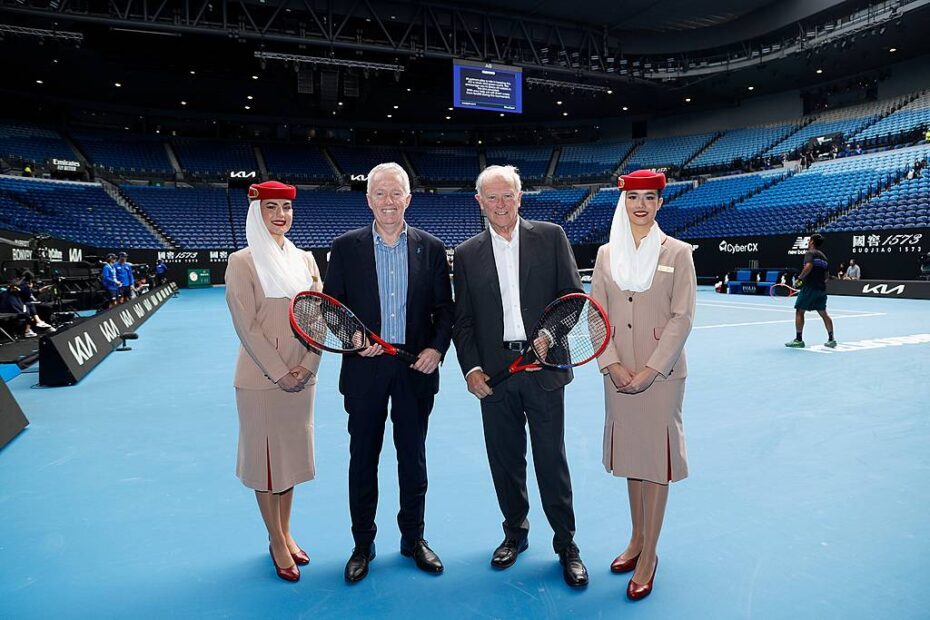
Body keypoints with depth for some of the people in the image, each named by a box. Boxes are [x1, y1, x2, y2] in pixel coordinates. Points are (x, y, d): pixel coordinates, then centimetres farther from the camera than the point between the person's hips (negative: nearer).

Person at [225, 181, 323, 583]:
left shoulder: (305, 259, 7)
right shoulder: (242, 262, -7)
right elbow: (247, 326, -12)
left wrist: (307, 366, -7)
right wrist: (280, 372, -15)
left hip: (301, 377, 5)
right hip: (261, 379, -5)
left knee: (291, 454, 15)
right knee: (266, 457, 6)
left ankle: (285, 533, 32)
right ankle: (276, 542, 23)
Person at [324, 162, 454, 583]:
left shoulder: (431, 248, 2)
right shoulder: (346, 247, 0)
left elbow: (444, 308, 4)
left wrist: (437, 347, -10)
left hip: (416, 369, 1)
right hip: (365, 368, 0)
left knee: (413, 457, 13)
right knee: (363, 458, 11)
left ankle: (414, 538, 32)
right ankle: (363, 544, 29)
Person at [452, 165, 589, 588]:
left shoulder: (551, 237, 3)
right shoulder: (467, 254, 7)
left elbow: (573, 295, 1)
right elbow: (462, 320, 7)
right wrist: (471, 368, -4)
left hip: (543, 366, -2)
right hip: (493, 373, 2)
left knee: (551, 459, 5)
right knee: (505, 459, 13)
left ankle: (566, 545, 23)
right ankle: (515, 533, 33)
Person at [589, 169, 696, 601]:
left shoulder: (678, 252, -2)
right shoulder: (606, 253, 6)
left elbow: (682, 318, -7)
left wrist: (650, 370, -14)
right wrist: (612, 365, -8)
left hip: (662, 371, -3)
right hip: (618, 372, 3)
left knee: (656, 455, 3)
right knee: (630, 452, 13)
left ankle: (649, 555, 16)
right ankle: (637, 539, 31)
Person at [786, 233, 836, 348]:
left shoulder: (810, 253, -6)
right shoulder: (823, 256, 17)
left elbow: (808, 266, -25)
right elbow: (826, 275, 19)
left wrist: (799, 278, -17)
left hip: (809, 287, -8)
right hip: (822, 288, 8)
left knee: (799, 311, -2)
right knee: (823, 313, 15)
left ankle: (798, 340, -3)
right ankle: (831, 340, 18)